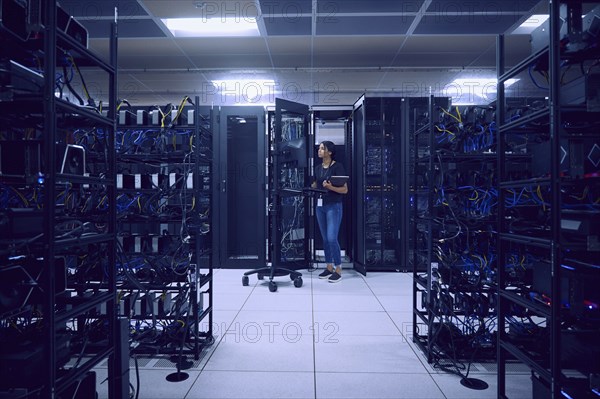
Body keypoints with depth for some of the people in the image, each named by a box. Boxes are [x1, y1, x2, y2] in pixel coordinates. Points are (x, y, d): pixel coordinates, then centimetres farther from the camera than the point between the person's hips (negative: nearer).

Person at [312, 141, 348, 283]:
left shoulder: (338, 167, -8)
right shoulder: (318, 168, 11)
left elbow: (345, 189, -10)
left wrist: (330, 187, -24)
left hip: (334, 206, -7)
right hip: (320, 206, 7)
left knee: (332, 238, -10)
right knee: (325, 239, 10)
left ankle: (338, 270, 2)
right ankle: (329, 267, 20)